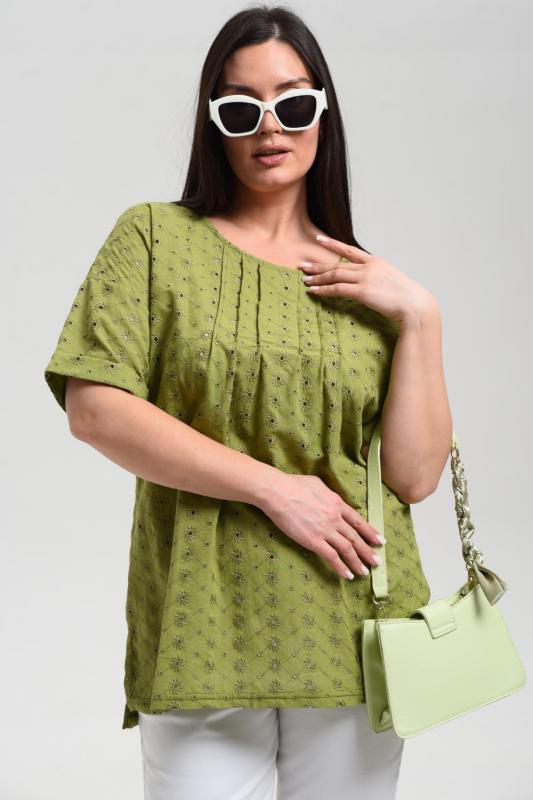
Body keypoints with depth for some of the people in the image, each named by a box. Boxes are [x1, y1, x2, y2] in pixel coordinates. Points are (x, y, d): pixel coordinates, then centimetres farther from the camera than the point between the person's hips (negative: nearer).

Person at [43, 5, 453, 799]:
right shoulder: (156, 237, 2)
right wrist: (274, 486, -12)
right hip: (204, 636, -2)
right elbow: (94, 408, -9)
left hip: (354, 638, 3)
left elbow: (414, 475, 2)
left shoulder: (367, 284, 9)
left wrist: (419, 318, -6)